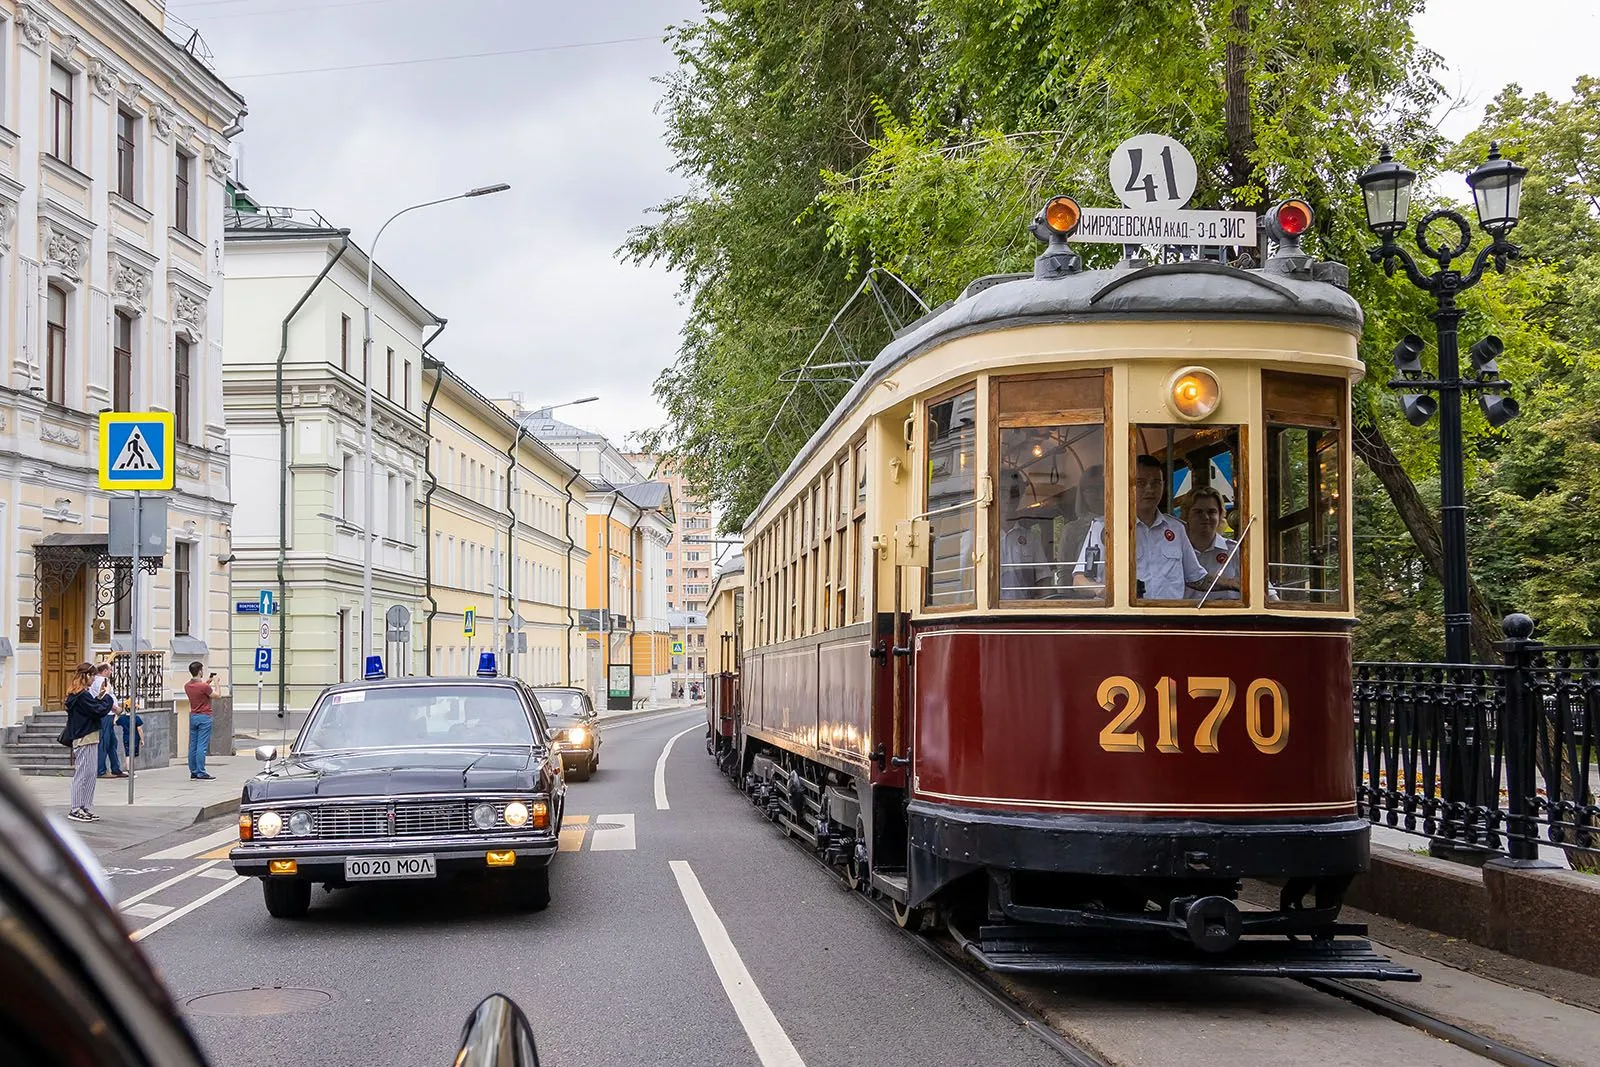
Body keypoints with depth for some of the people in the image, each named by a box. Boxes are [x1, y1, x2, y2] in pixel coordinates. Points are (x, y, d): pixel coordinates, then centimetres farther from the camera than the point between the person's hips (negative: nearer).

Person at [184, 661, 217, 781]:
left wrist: (208, 681, 22)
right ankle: (201, 774, -5)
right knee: (202, 746, -6)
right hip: (204, 717, -7)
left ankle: (193, 772, 14)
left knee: (193, 746, 10)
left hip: (193, 716, 7)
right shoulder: (204, 687, -18)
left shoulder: (187, 686, 4)